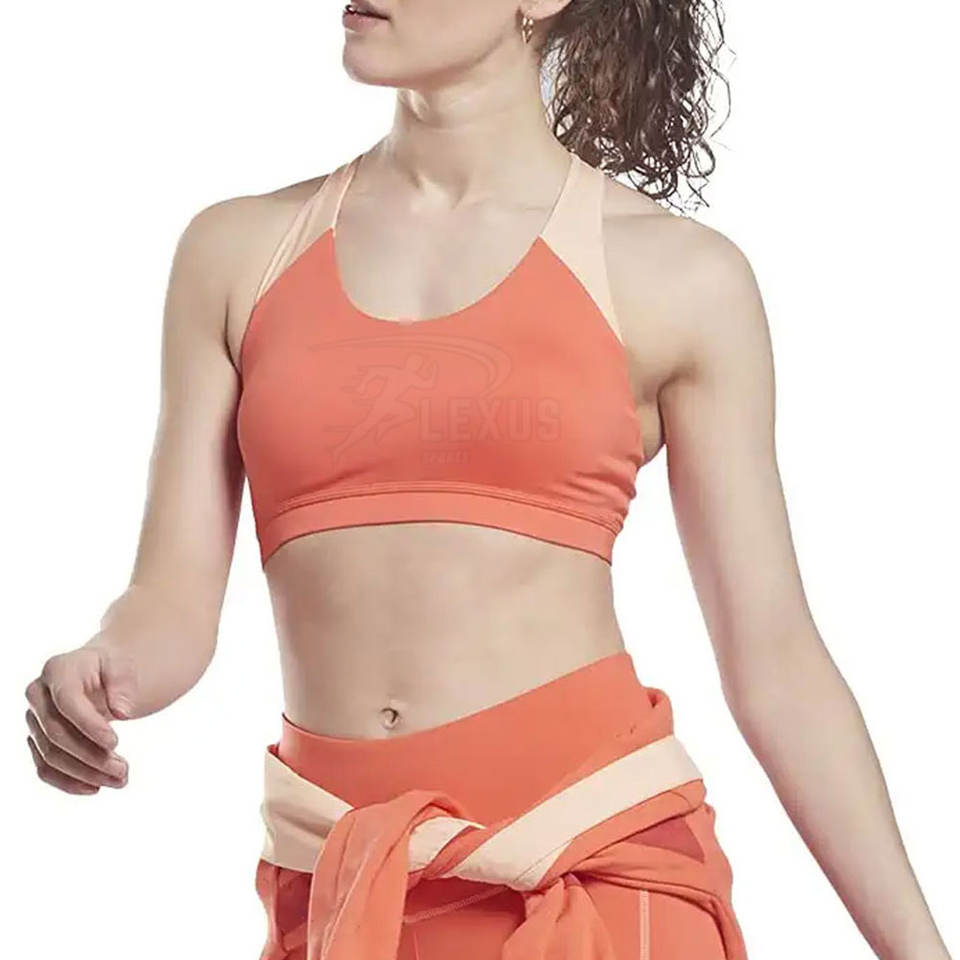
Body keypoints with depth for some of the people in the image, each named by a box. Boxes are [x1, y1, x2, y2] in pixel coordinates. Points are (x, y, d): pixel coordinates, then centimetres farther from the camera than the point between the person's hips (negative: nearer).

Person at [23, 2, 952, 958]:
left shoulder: (675, 275, -2)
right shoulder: (237, 251, 4)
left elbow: (773, 655, -1)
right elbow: (173, 604, 2)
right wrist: (97, 677, -19)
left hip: (603, 860, -2)